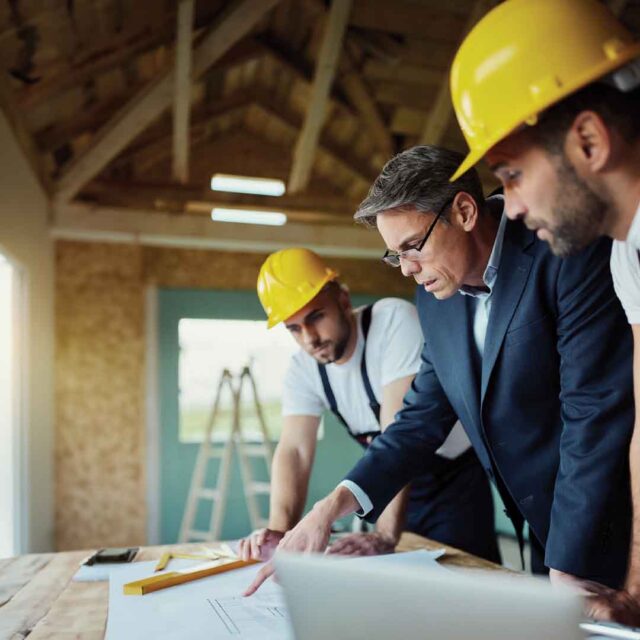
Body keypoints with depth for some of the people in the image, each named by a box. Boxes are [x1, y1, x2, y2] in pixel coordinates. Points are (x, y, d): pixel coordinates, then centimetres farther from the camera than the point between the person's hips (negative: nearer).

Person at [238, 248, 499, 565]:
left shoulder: (394, 320, -26)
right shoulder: (302, 368, -8)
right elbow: (294, 449, -16)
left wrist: (385, 533, -38)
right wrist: (279, 529, -33)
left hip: (457, 477, -4)